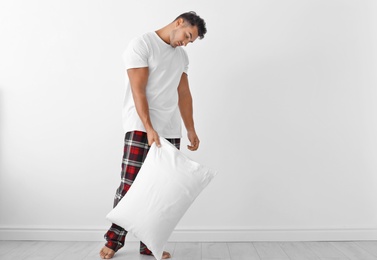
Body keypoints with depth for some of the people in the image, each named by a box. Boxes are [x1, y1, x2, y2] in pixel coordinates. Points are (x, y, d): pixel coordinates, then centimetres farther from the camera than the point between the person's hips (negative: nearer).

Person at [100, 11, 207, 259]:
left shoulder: (182, 56, 18)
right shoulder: (142, 44, -4)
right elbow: (138, 90, -13)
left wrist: (191, 130, 14)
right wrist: (149, 128, -22)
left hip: (171, 131, 6)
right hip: (141, 127, -6)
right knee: (130, 184, -5)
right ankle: (114, 240, 13)